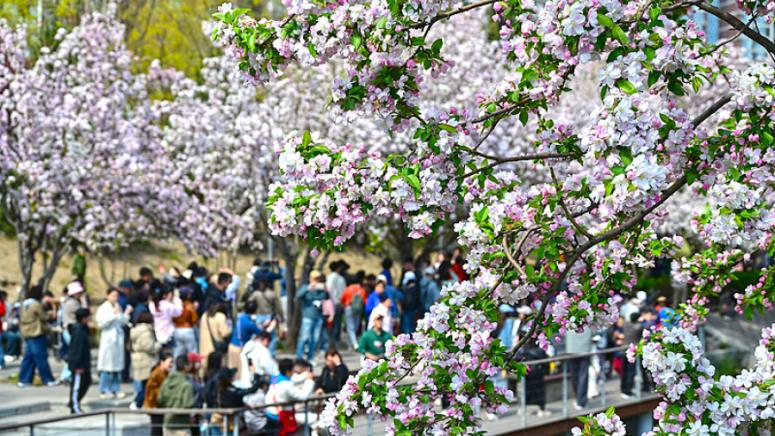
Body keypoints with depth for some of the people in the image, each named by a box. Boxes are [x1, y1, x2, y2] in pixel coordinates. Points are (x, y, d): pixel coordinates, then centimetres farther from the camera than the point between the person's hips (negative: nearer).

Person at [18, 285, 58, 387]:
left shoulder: (24, 304, 12)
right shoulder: (36, 304, -15)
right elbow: (44, 318, -11)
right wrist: (50, 315, 10)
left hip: (26, 334, 8)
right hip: (37, 333, -8)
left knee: (28, 357, 10)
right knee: (41, 358, -4)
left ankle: (23, 380, 8)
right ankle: (48, 380, 0)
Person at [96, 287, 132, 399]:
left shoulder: (118, 307, 12)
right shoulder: (103, 308, -6)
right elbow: (101, 323, -15)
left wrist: (126, 313, 0)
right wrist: (113, 314, -17)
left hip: (118, 339, 6)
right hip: (108, 339, -6)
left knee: (117, 365, 8)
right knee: (107, 366, -5)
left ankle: (115, 389, 14)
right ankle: (104, 390, 0)